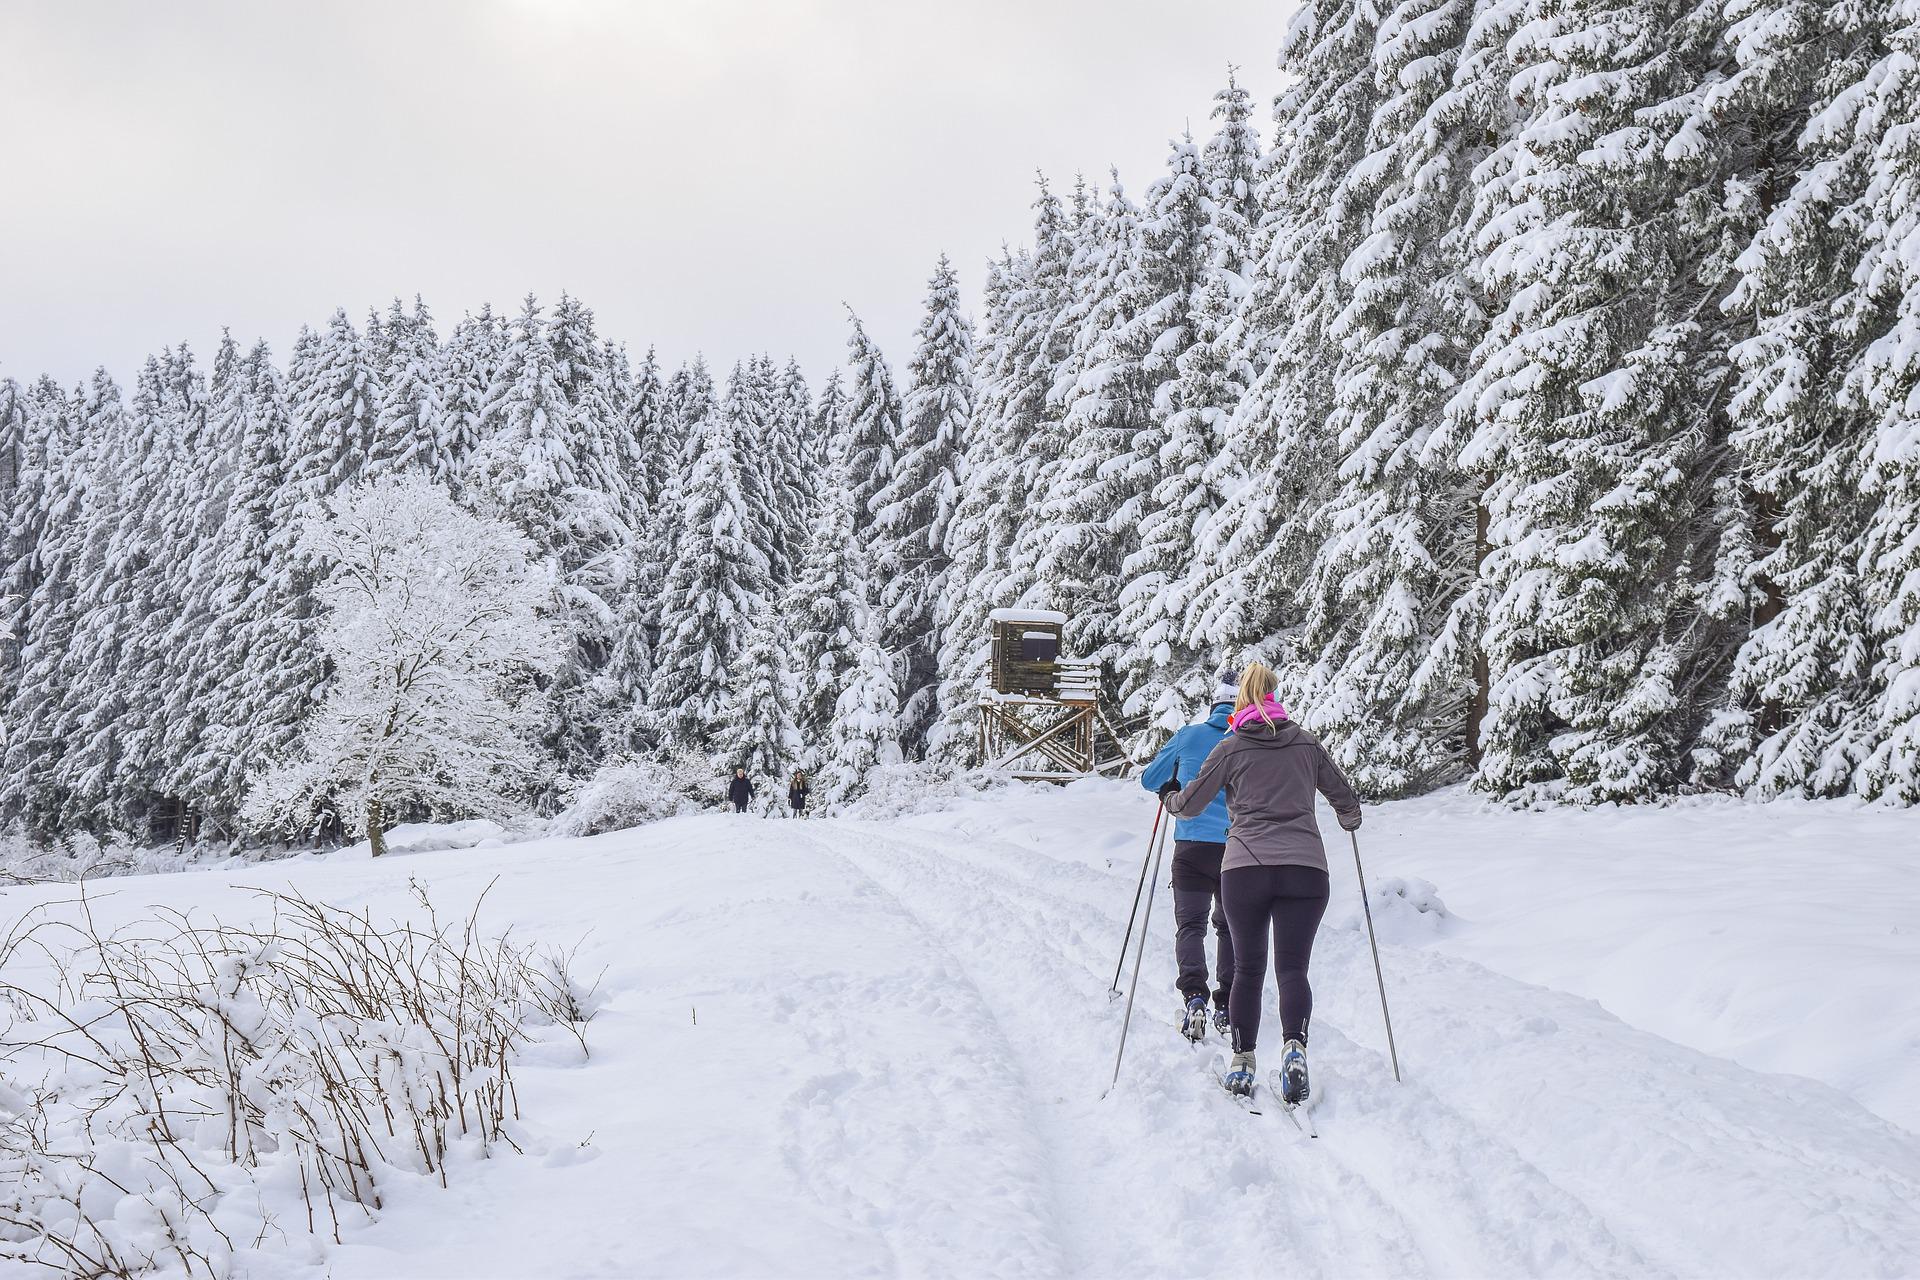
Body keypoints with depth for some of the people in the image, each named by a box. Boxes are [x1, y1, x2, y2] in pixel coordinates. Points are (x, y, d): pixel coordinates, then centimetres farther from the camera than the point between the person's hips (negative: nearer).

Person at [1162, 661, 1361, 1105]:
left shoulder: (1231, 748, 7)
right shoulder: (1307, 744, 12)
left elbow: (1188, 805, 12)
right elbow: (1346, 800, 19)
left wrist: (1169, 797, 35)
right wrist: (1349, 819, 42)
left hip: (1245, 869, -1)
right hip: (1306, 869, 1)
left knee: (1248, 968, 12)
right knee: (1292, 968, 1)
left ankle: (1242, 1063, 10)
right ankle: (1294, 1047, -23)